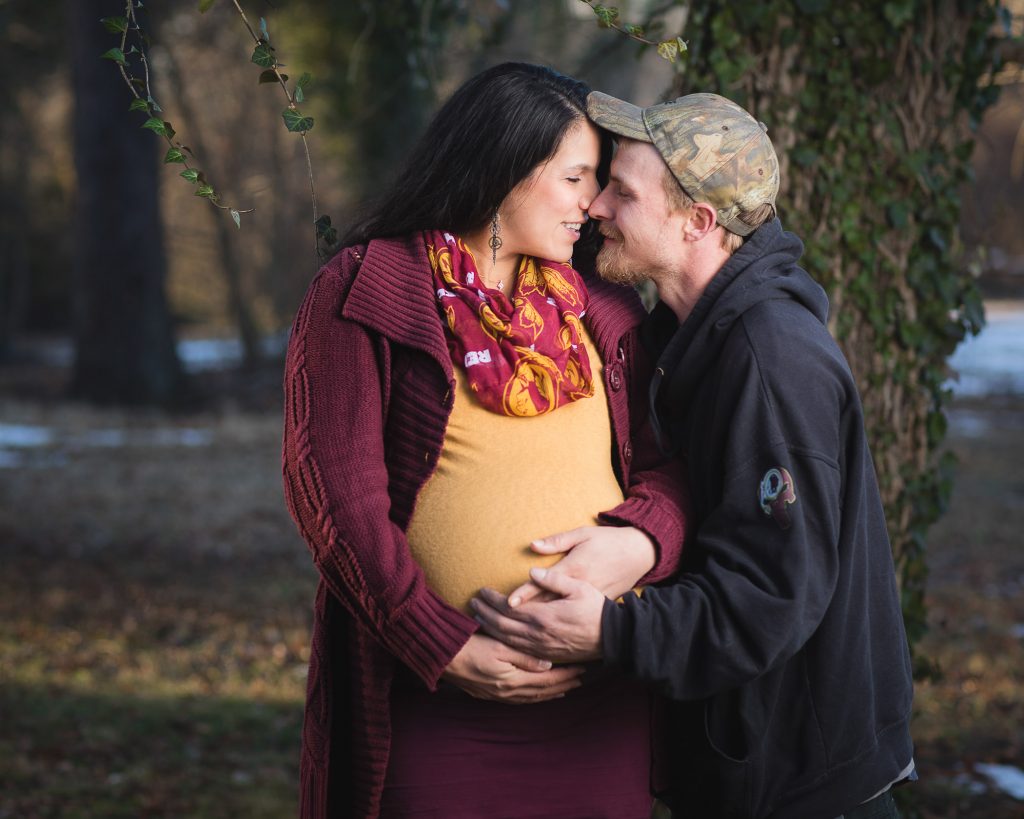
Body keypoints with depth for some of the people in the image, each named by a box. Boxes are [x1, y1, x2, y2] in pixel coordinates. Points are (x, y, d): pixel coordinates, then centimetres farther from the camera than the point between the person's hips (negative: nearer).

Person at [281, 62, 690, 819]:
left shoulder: (600, 309, 13)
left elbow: (665, 460, 13)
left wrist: (640, 540, -10)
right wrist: (446, 648, -14)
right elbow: (334, 490, -8)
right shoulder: (363, 295, -2)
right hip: (436, 700, -4)